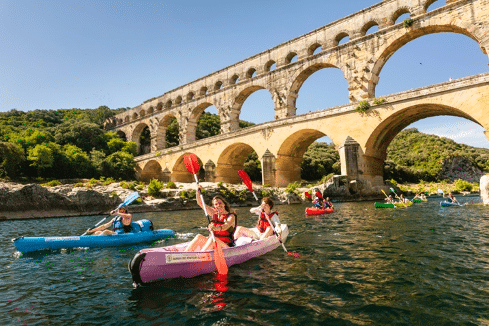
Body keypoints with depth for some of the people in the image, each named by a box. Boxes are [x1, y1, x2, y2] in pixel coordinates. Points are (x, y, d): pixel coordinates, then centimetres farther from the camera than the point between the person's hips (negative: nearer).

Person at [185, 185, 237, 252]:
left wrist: (217, 228, -47)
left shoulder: (231, 216, -4)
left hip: (227, 246, -5)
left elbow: (226, 226, -26)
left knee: (212, 238, -32)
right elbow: (200, 203, 13)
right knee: (199, 237, -17)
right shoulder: (214, 214, 13)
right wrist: (198, 191, -2)